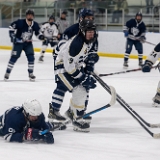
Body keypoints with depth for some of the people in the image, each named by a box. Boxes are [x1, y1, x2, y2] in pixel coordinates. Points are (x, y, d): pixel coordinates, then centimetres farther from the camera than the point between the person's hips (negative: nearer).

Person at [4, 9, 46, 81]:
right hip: (18, 42, -4)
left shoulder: (35, 25, -6)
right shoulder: (20, 22, -20)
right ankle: (7, 73, 2)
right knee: (14, 57, -8)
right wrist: (12, 35, -21)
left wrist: (41, 36, -14)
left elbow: (38, 33, 6)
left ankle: (31, 73, 5)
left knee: (31, 57, -7)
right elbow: (11, 27, -15)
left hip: (28, 43, 4)